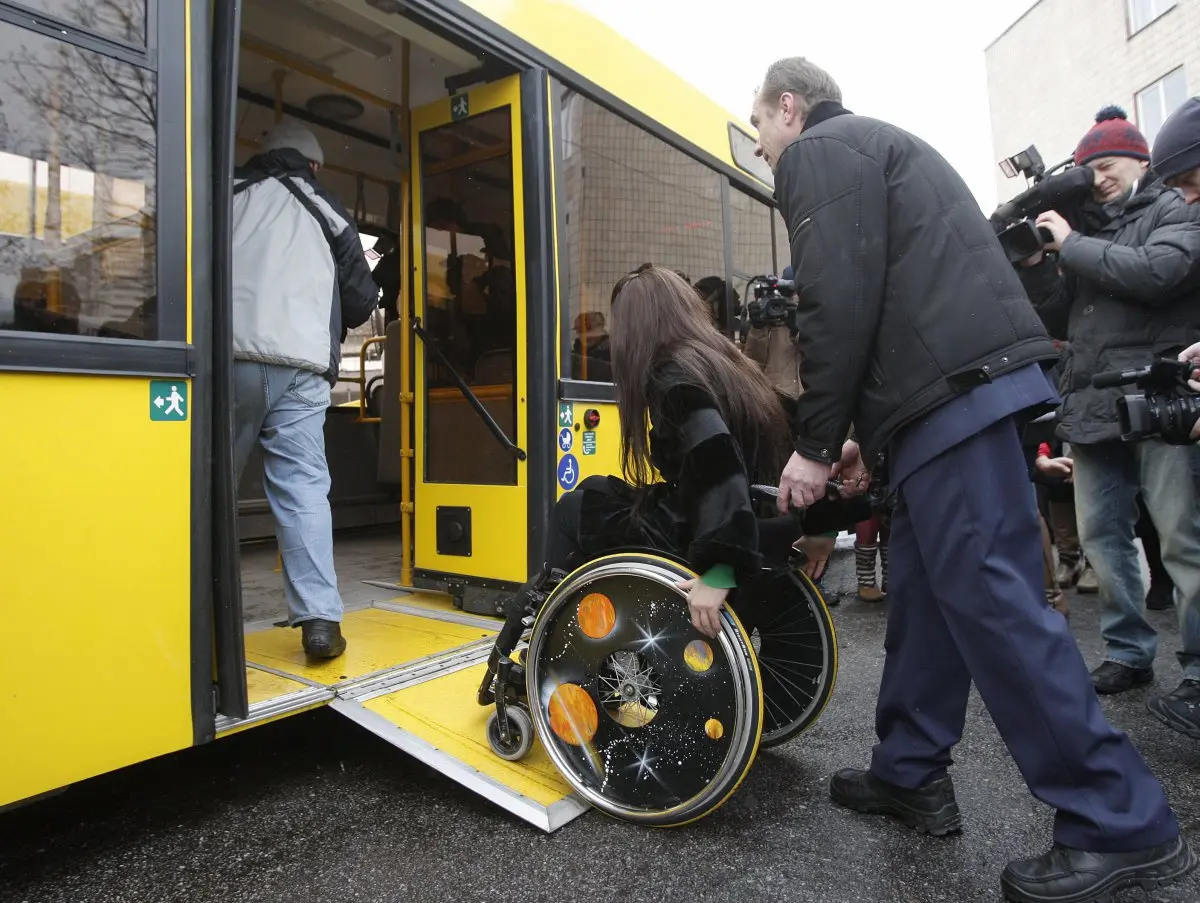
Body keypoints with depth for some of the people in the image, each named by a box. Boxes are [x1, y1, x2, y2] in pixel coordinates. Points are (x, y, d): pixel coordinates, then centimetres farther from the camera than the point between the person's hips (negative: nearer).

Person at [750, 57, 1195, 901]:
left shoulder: (819, 153, 2)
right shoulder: (880, 144, 31)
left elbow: (842, 305, -14)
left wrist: (817, 441, -8)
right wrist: (871, 431, 23)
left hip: (951, 397, -10)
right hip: (975, 383, 10)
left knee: (987, 596, -8)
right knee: (927, 588, 12)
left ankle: (1122, 823, 3)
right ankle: (911, 773, 23)